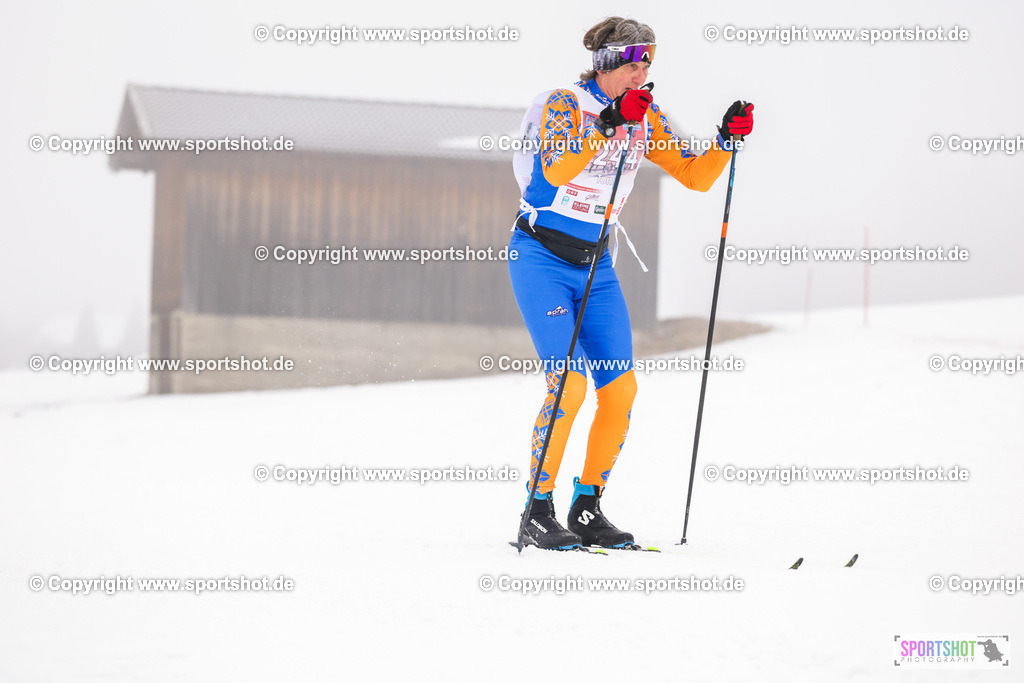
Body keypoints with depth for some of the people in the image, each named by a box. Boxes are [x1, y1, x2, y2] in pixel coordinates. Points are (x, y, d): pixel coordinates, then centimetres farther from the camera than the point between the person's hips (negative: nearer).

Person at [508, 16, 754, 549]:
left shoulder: (646, 118, 5)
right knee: (570, 382, -18)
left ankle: (587, 509, 11)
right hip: (541, 259, -6)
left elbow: (696, 176, 6)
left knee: (620, 389, -2)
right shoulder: (565, 103, -14)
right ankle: (538, 512, -7)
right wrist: (609, 121, -40)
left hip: (595, 266, 6)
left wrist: (727, 138, -11)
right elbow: (556, 169, -32)